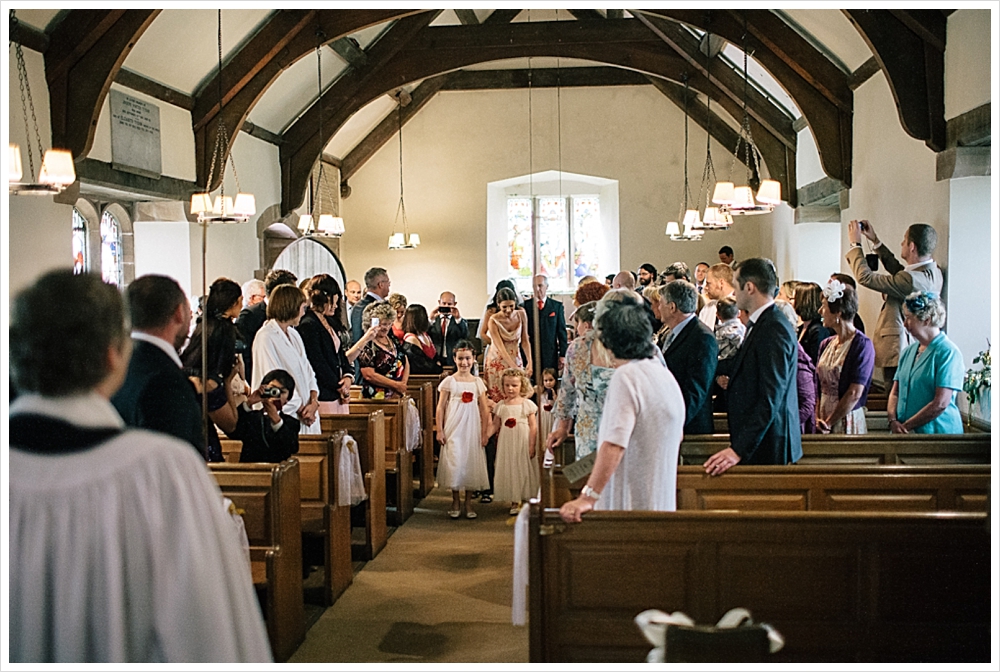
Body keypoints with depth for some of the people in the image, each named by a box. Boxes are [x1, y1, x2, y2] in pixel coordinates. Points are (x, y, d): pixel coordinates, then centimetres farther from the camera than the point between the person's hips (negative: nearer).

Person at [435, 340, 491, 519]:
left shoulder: (478, 382, 6)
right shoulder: (449, 381, -1)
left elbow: (484, 409, 7)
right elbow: (440, 407, -1)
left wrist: (485, 432, 3)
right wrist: (439, 431, -5)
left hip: (472, 429, 2)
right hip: (453, 429, -2)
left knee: (472, 462, 5)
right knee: (454, 463, -2)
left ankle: (468, 503, 16)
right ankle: (456, 502, 13)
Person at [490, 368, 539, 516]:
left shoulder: (527, 404, -2)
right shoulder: (501, 406, 6)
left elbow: (533, 426, -5)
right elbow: (495, 426, 8)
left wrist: (531, 446, -10)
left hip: (523, 443, -2)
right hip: (506, 444, 3)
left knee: (524, 469, 3)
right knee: (509, 469, 5)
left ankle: (526, 498, 14)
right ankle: (514, 502, 12)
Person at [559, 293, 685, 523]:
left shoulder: (626, 376, -16)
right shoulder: (665, 374, 11)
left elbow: (614, 445, -25)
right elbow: (676, 436, 22)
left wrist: (588, 498, -27)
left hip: (629, 505, -9)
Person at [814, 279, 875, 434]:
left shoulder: (862, 345, -11)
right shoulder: (826, 344, 9)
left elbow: (854, 393, -16)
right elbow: (819, 387, 9)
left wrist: (829, 423, -14)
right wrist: (817, 418, -5)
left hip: (848, 421, -6)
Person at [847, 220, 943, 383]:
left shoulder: (912, 279, -24)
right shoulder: (933, 272, 6)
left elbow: (865, 277, -17)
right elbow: (898, 270, 24)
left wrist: (855, 244, -4)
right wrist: (876, 241, 24)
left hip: (898, 353, -10)